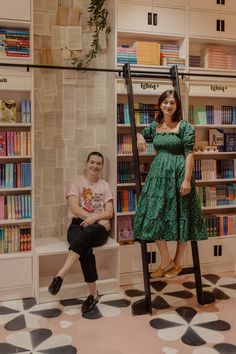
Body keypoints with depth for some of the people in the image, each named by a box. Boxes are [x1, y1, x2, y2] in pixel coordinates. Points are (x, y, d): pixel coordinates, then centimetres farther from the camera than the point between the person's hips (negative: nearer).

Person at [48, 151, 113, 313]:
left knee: (87, 232, -38)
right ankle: (93, 294, -24)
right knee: (86, 250, -35)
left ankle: (61, 275, -40)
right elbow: (74, 208, -5)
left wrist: (94, 218, -16)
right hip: (78, 224, -1)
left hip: (99, 228, 1)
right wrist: (99, 219, -13)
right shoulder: (78, 181, 7)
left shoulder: (105, 185, 14)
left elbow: (109, 212, 6)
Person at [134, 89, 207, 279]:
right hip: (158, 174, 5)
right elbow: (140, 134, 30)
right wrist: (139, 137, 5)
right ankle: (166, 261, 18)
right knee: (155, 216, 2)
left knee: (180, 217, 3)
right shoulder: (154, 126, 10)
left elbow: (189, 154, -10)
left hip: (178, 174, -5)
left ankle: (177, 263, 20)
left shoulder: (185, 126, -5)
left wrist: (187, 179, -18)